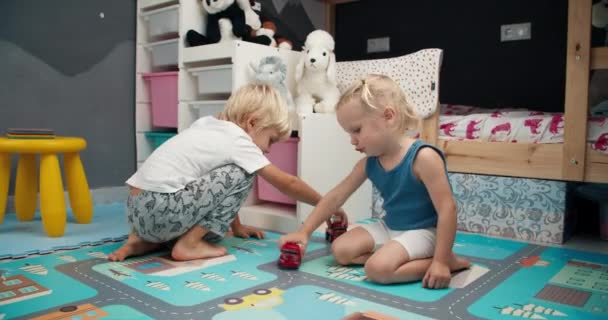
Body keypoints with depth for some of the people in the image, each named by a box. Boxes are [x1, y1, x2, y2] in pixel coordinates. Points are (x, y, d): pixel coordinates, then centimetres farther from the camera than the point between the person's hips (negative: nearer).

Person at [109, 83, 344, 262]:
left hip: (137, 209, 9)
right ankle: (188, 244, -3)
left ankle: (144, 240, 15)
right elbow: (287, 184, 0)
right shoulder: (237, 139, -5)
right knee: (241, 176, -4)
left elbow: (221, 185, 27)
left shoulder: (209, 127, 18)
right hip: (158, 211, -9)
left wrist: (236, 226, 33)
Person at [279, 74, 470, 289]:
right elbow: (336, 196, 1)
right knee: (341, 250, -6)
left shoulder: (423, 157, -26)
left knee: (378, 269, -29)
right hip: (389, 227, 8)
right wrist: (303, 232, -2)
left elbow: (447, 209, -25)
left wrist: (440, 261, -26)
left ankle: (448, 261, -9)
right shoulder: (370, 162, -4)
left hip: (423, 232, -8)